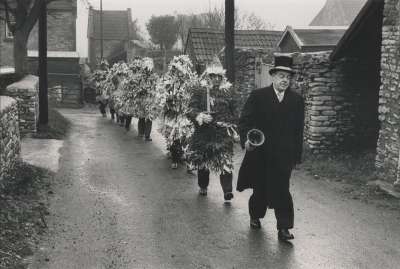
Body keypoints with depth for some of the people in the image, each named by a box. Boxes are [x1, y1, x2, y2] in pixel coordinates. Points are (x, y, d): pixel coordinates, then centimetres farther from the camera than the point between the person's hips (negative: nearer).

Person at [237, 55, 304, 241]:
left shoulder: (297, 100, 6)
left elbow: (299, 130, 8)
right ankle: (255, 216, 37)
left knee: (281, 189, -7)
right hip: (260, 152, 0)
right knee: (260, 188, 13)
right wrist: (246, 139, -19)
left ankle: (284, 227, -3)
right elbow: (245, 120, -2)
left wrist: (297, 156, 6)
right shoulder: (258, 96, 0)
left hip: (284, 155, 0)